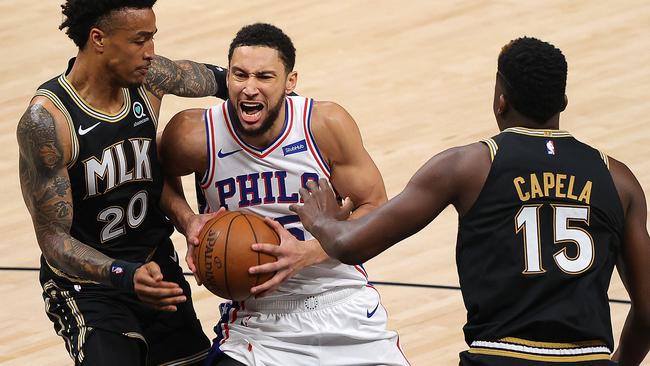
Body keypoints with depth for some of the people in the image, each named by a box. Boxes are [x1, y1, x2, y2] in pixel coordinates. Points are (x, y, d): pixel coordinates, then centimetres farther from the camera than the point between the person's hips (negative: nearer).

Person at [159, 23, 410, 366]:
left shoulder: (327, 125, -14)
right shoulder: (196, 136, -15)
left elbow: (375, 209, -6)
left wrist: (308, 253, -20)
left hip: (343, 305, 1)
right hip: (253, 319, -1)